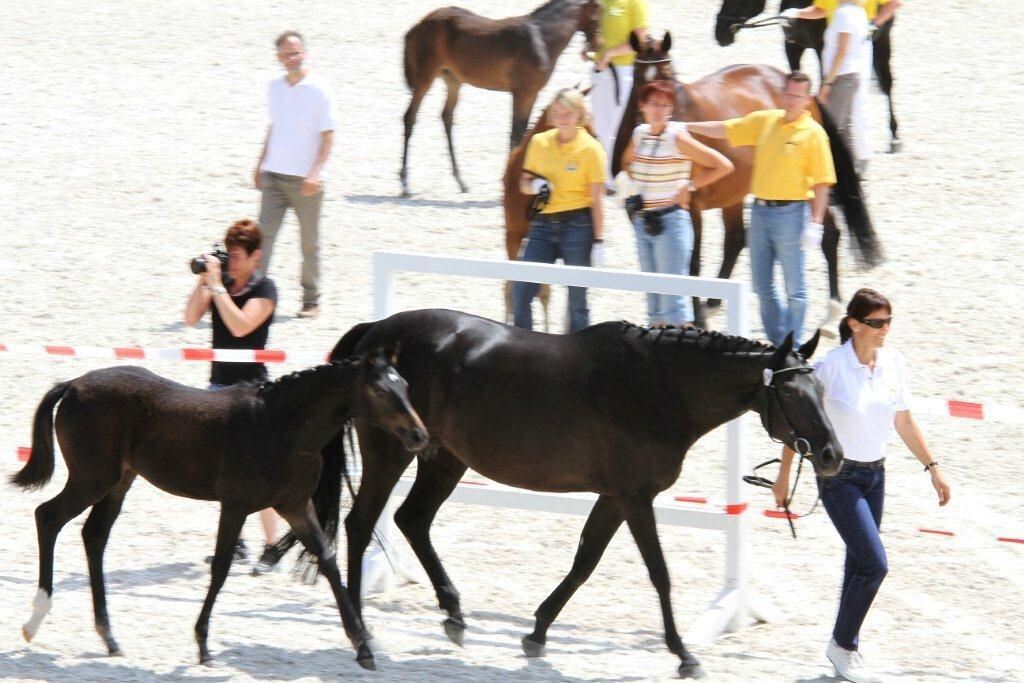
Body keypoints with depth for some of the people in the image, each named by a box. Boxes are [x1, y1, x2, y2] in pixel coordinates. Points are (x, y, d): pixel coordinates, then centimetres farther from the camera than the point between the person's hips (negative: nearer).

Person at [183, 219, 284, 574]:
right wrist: (202, 281, -11)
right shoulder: (221, 282, 6)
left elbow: (240, 326, -25)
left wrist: (217, 285, -23)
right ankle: (233, 541, 20)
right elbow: (191, 318, -1)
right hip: (219, 382, 7)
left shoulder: (264, 289, -10)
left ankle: (272, 546, -7)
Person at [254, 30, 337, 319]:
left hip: (305, 180, -4)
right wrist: (260, 165, 18)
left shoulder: (318, 90, -7)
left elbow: (327, 135, -8)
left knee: (309, 242, 5)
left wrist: (315, 173, -18)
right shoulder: (275, 87, 10)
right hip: (273, 176, 4)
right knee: (264, 234, -7)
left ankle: (311, 301, 15)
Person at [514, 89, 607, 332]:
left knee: (577, 298, 1)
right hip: (543, 223, 4)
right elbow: (524, 184, 17)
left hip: (578, 225, -4)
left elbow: (596, 200, -5)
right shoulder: (539, 142, 7)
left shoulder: (591, 149, -5)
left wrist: (598, 241, -9)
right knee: (521, 292, -2)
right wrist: (535, 185, -8)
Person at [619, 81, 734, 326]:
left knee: (673, 297, -9)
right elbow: (627, 162, 29)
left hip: (670, 220, -7)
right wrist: (636, 186, 11)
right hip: (643, 221, 7)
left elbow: (723, 166, -15)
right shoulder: (639, 133, 6)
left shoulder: (677, 137, -13)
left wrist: (688, 186, -12)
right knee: (653, 297, 13)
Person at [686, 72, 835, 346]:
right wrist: (685, 126, 6)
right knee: (762, 285, 11)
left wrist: (815, 223, -17)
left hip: (790, 213, -6)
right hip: (761, 210, 6)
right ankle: (777, 343, 22)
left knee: (794, 288, -1)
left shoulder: (813, 133, -7)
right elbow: (723, 130, 14)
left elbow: (822, 183, -10)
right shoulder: (764, 121, 8)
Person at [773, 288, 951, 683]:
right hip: (839, 477, -6)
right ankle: (842, 645, 5)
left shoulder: (894, 363, -1)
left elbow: (904, 422, 9)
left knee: (859, 564, 12)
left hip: (875, 474, 6)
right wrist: (784, 474, -6)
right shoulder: (831, 367, -18)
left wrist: (932, 467, 7)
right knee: (875, 564, -12)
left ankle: (846, 649, 26)